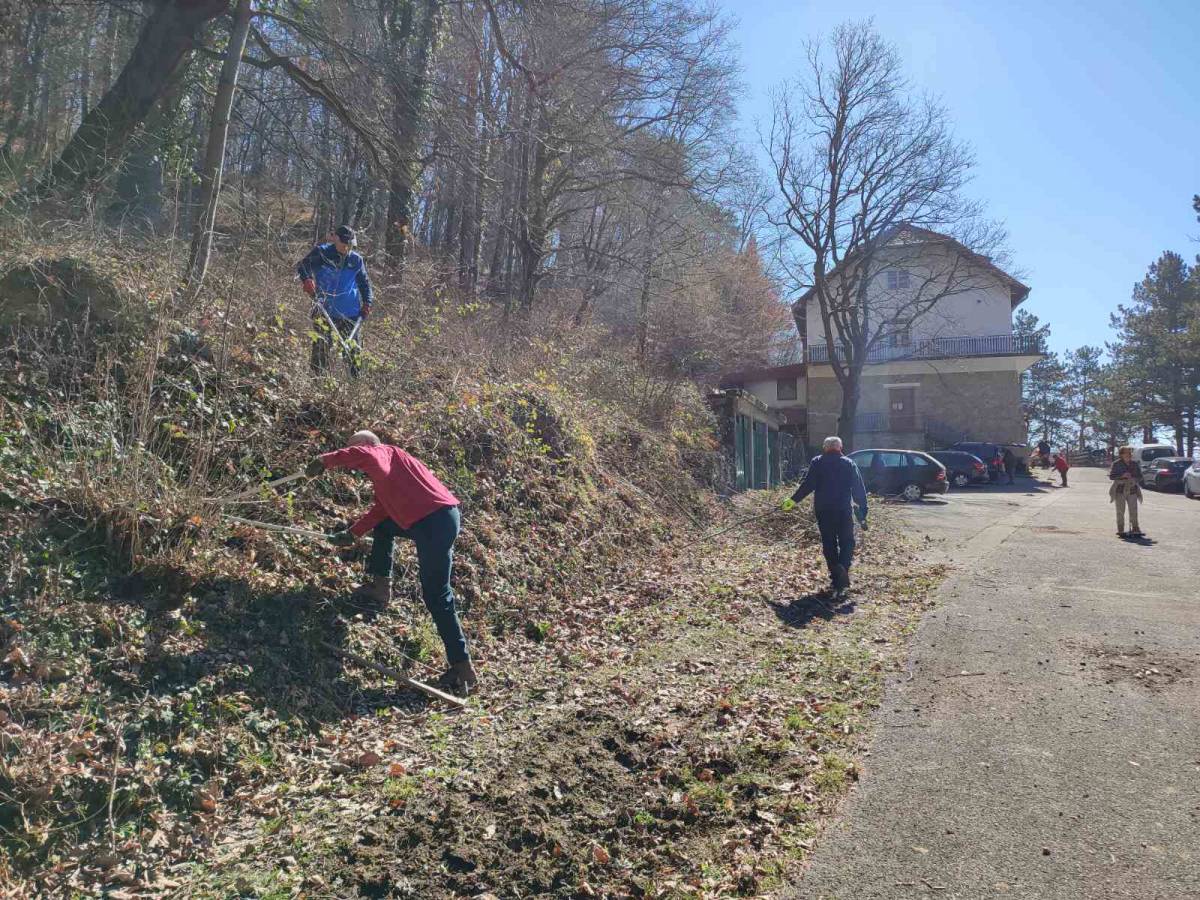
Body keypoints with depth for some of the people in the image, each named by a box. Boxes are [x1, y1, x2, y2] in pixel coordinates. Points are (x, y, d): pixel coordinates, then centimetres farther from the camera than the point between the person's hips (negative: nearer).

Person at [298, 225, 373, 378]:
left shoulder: (356, 260, 7)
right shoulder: (321, 253, -1)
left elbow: (364, 282, 16)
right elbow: (302, 266, -9)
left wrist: (367, 303, 4)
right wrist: (306, 279, -30)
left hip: (350, 314, 2)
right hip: (324, 311, -2)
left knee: (354, 347, 4)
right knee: (321, 347, -4)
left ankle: (356, 377, 15)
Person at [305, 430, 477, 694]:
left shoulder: (383, 452, 4)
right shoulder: (385, 466, 30)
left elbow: (363, 455, -21)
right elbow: (380, 510, 30)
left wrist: (326, 460, -15)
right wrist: (352, 533, 29)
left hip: (435, 521, -10)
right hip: (438, 518, 10)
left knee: (436, 596, -8)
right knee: (383, 527, 30)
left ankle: (462, 667, -8)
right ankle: (380, 588, 32)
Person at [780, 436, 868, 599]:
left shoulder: (817, 463, 3)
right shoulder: (849, 464, 6)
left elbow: (807, 485, -7)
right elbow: (859, 489, 3)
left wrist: (793, 500, -2)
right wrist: (862, 512, 6)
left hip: (823, 510, 0)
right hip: (844, 510, 0)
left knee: (829, 544, 9)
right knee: (847, 542, 5)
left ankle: (836, 577, 3)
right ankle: (843, 570, -19)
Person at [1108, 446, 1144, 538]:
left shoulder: (1135, 465, 9)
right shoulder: (1117, 464, 0)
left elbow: (1140, 477, 10)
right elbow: (1111, 476, -5)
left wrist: (1133, 478, -11)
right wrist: (1122, 476, -19)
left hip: (1132, 490, 3)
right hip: (1120, 490, -3)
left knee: (1133, 511, -2)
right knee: (1120, 511, -1)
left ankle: (1135, 529, 3)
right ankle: (1120, 530, 3)